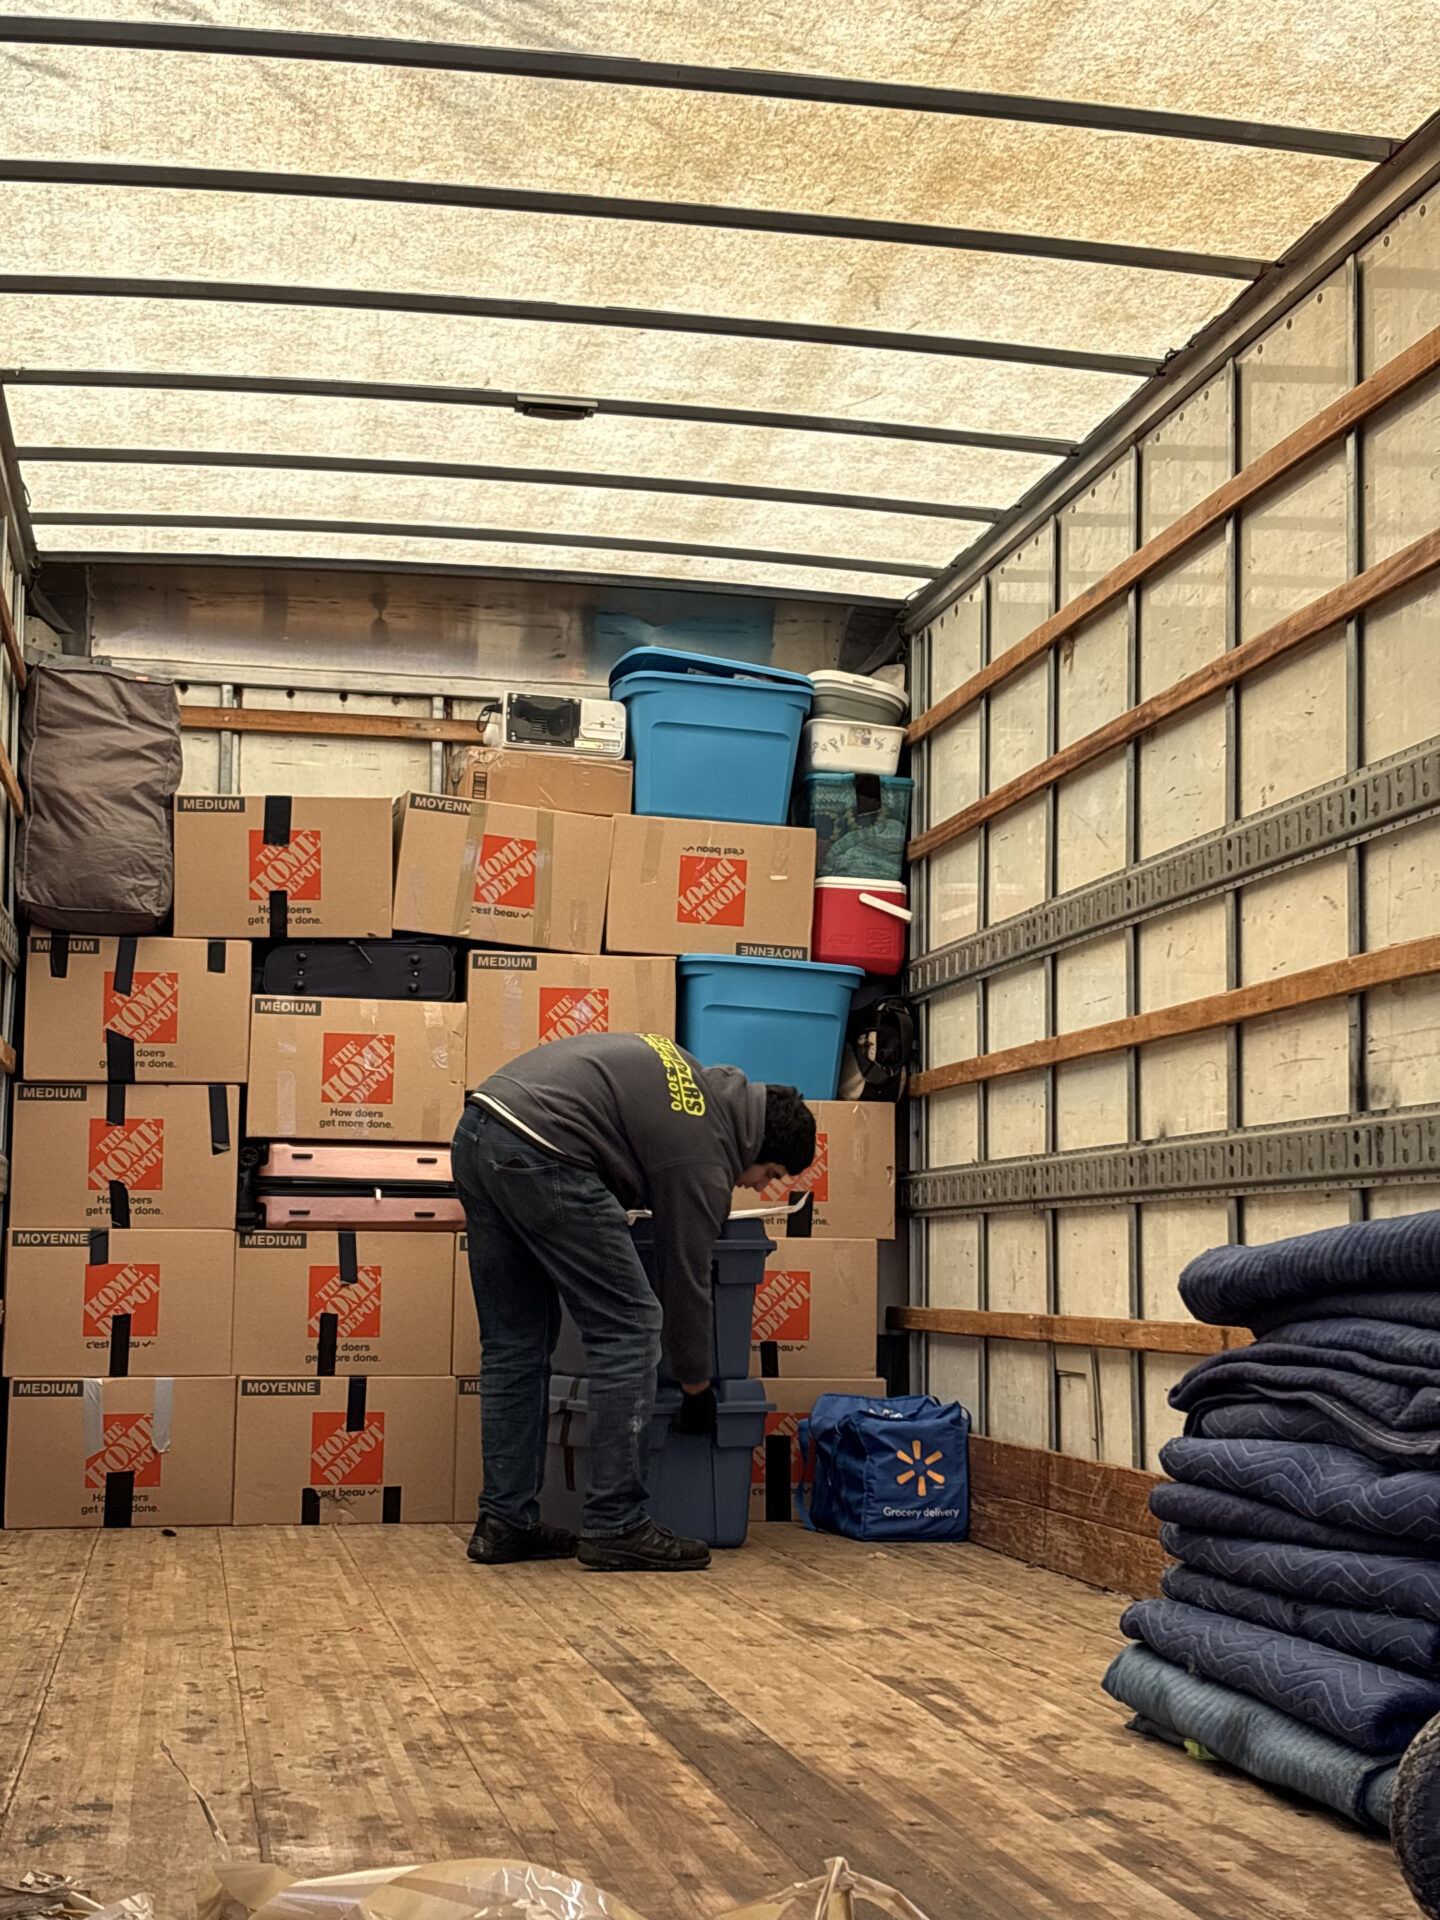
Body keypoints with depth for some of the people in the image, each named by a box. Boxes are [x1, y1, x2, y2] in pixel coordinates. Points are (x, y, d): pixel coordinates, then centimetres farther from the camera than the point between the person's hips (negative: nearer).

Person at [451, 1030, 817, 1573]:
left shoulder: (698, 1079, 24)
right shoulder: (703, 1155, 1)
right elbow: (684, 1282, 8)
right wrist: (698, 1390, 21)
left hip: (477, 1132, 10)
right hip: (538, 1151, -10)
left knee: (515, 1343, 15)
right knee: (627, 1325, -1)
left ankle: (504, 1522, 16)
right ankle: (616, 1528, 0)